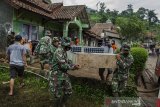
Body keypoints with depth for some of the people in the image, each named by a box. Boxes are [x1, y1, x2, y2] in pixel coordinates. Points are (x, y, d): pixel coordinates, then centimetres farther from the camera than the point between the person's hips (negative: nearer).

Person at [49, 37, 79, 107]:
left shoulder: (64, 52, 8)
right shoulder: (59, 52, -22)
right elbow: (63, 65, -28)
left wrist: (73, 65, 3)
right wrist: (73, 67, -15)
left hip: (64, 74, 9)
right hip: (57, 76, -9)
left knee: (68, 91, 15)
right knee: (58, 94, 3)